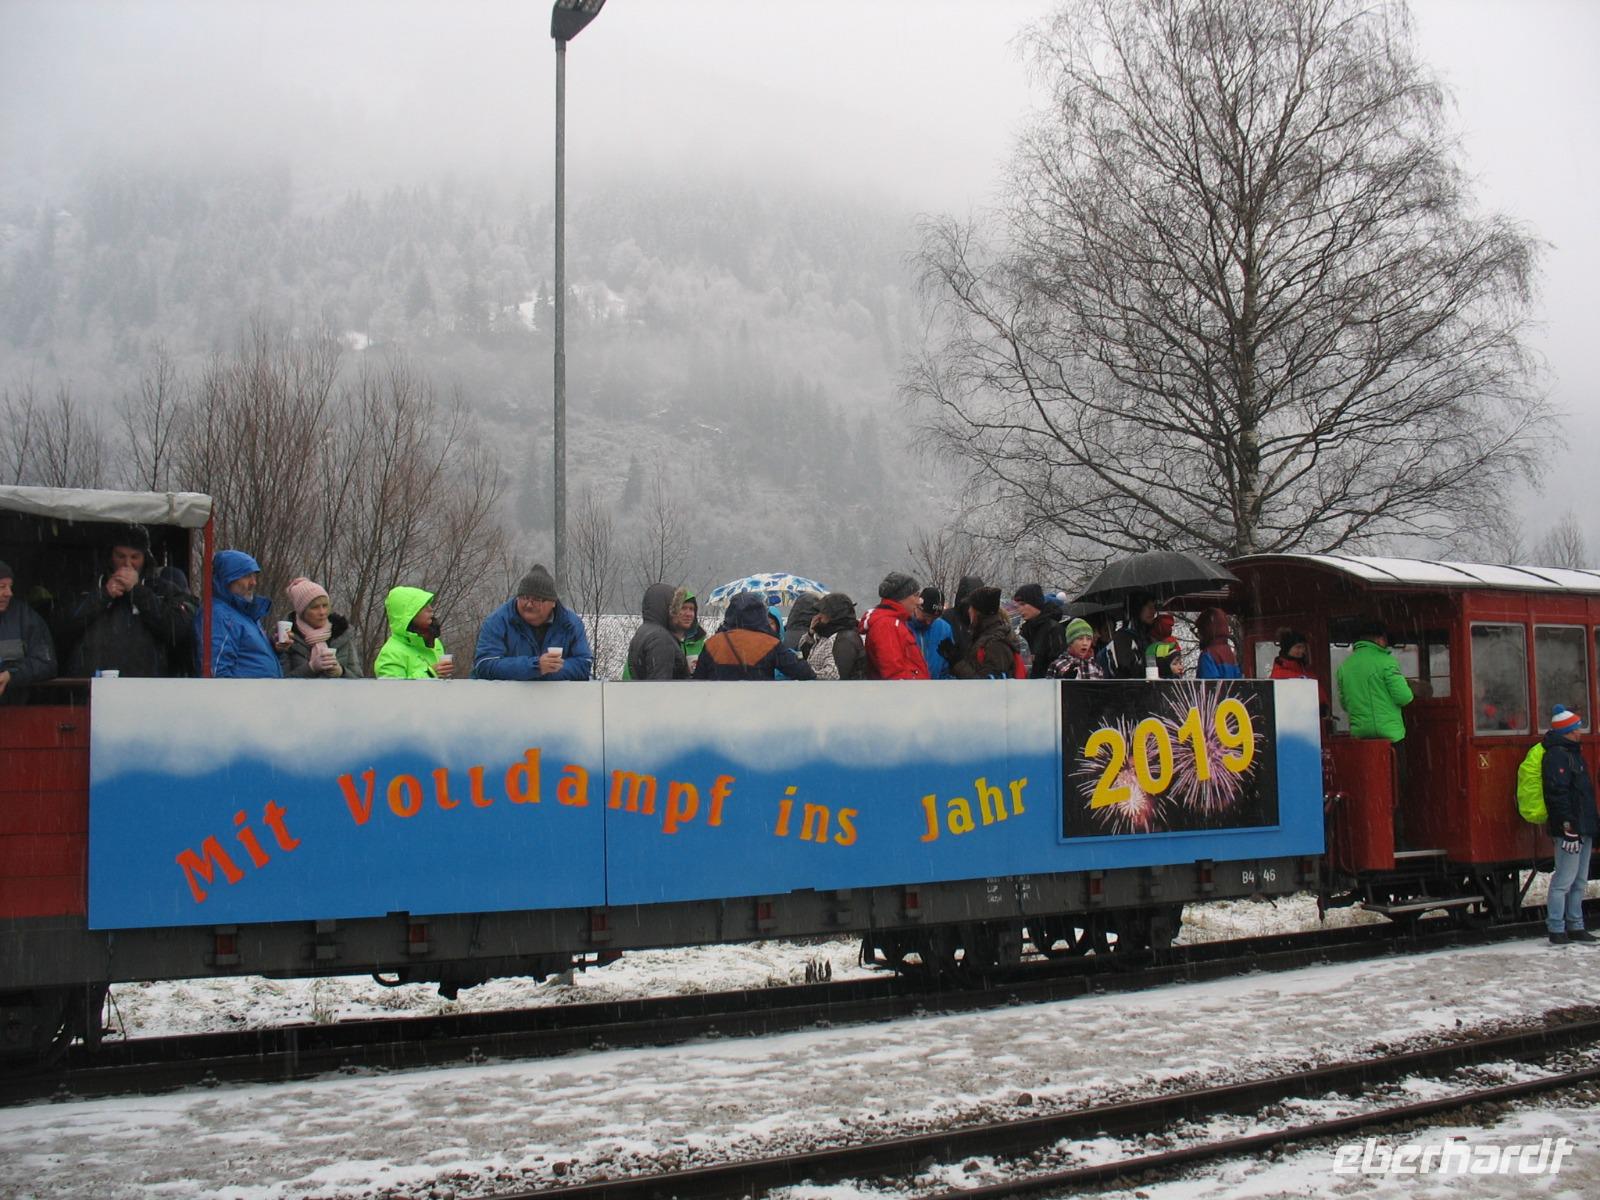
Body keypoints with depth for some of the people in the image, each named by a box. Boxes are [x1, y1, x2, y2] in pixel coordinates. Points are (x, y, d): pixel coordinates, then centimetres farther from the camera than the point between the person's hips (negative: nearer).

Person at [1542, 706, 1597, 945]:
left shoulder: (1571, 753, 19)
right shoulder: (1557, 756, -14)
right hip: (1571, 829, -10)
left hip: (1583, 828, 10)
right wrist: (1569, 827, -24)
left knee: (1579, 882, 14)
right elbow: (1557, 794, -21)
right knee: (1564, 881, -7)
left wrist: (1591, 828, 23)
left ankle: (1575, 927, 20)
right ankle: (1556, 930, -4)